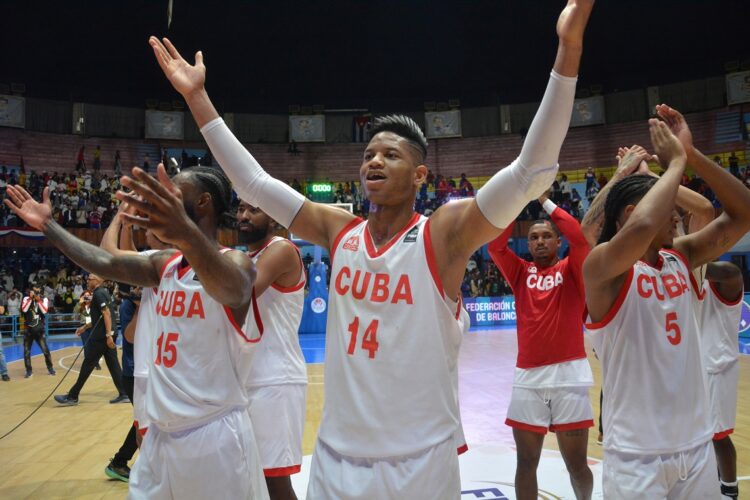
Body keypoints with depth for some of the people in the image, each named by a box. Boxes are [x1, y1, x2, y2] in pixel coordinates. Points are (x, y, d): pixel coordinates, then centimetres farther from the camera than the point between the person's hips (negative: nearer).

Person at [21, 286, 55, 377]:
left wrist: (38, 300, -14)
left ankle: (50, 367, 14)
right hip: (28, 330, 1)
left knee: (45, 350, -2)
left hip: (39, 330, -1)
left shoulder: (44, 299, 2)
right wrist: (30, 298, -15)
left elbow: (44, 311, -13)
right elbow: (24, 310, -14)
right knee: (26, 351, 4)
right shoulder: (26, 298, 2)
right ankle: (29, 370, 16)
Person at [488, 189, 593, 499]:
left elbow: (579, 237, -11)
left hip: (568, 374, -1)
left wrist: (544, 200, -4)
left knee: (576, 463, 9)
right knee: (526, 462, 8)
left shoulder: (571, 271, 6)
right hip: (527, 376, 2)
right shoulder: (521, 273, 11)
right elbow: (495, 245, -3)